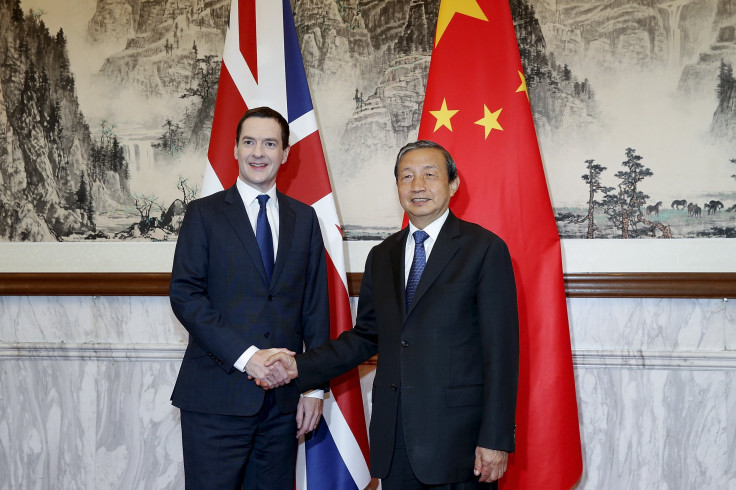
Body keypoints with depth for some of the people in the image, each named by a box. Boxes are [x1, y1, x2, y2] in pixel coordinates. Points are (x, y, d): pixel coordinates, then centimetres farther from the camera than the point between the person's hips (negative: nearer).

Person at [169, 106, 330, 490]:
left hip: (283, 397, 3)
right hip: (217, 397, -3)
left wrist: (315, 387, 4)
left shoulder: (304, 218, 12)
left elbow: (315, 305, 10)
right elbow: (184, 295, -7)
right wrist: (245, 356, -17)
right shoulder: (204, 213, 3)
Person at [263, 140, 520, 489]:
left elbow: (501, 350, -8)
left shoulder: (485, 249, -4)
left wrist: (496, 440, -13)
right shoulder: (381, 256, 14)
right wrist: (302, 366, 3)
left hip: (457, 435, -4)